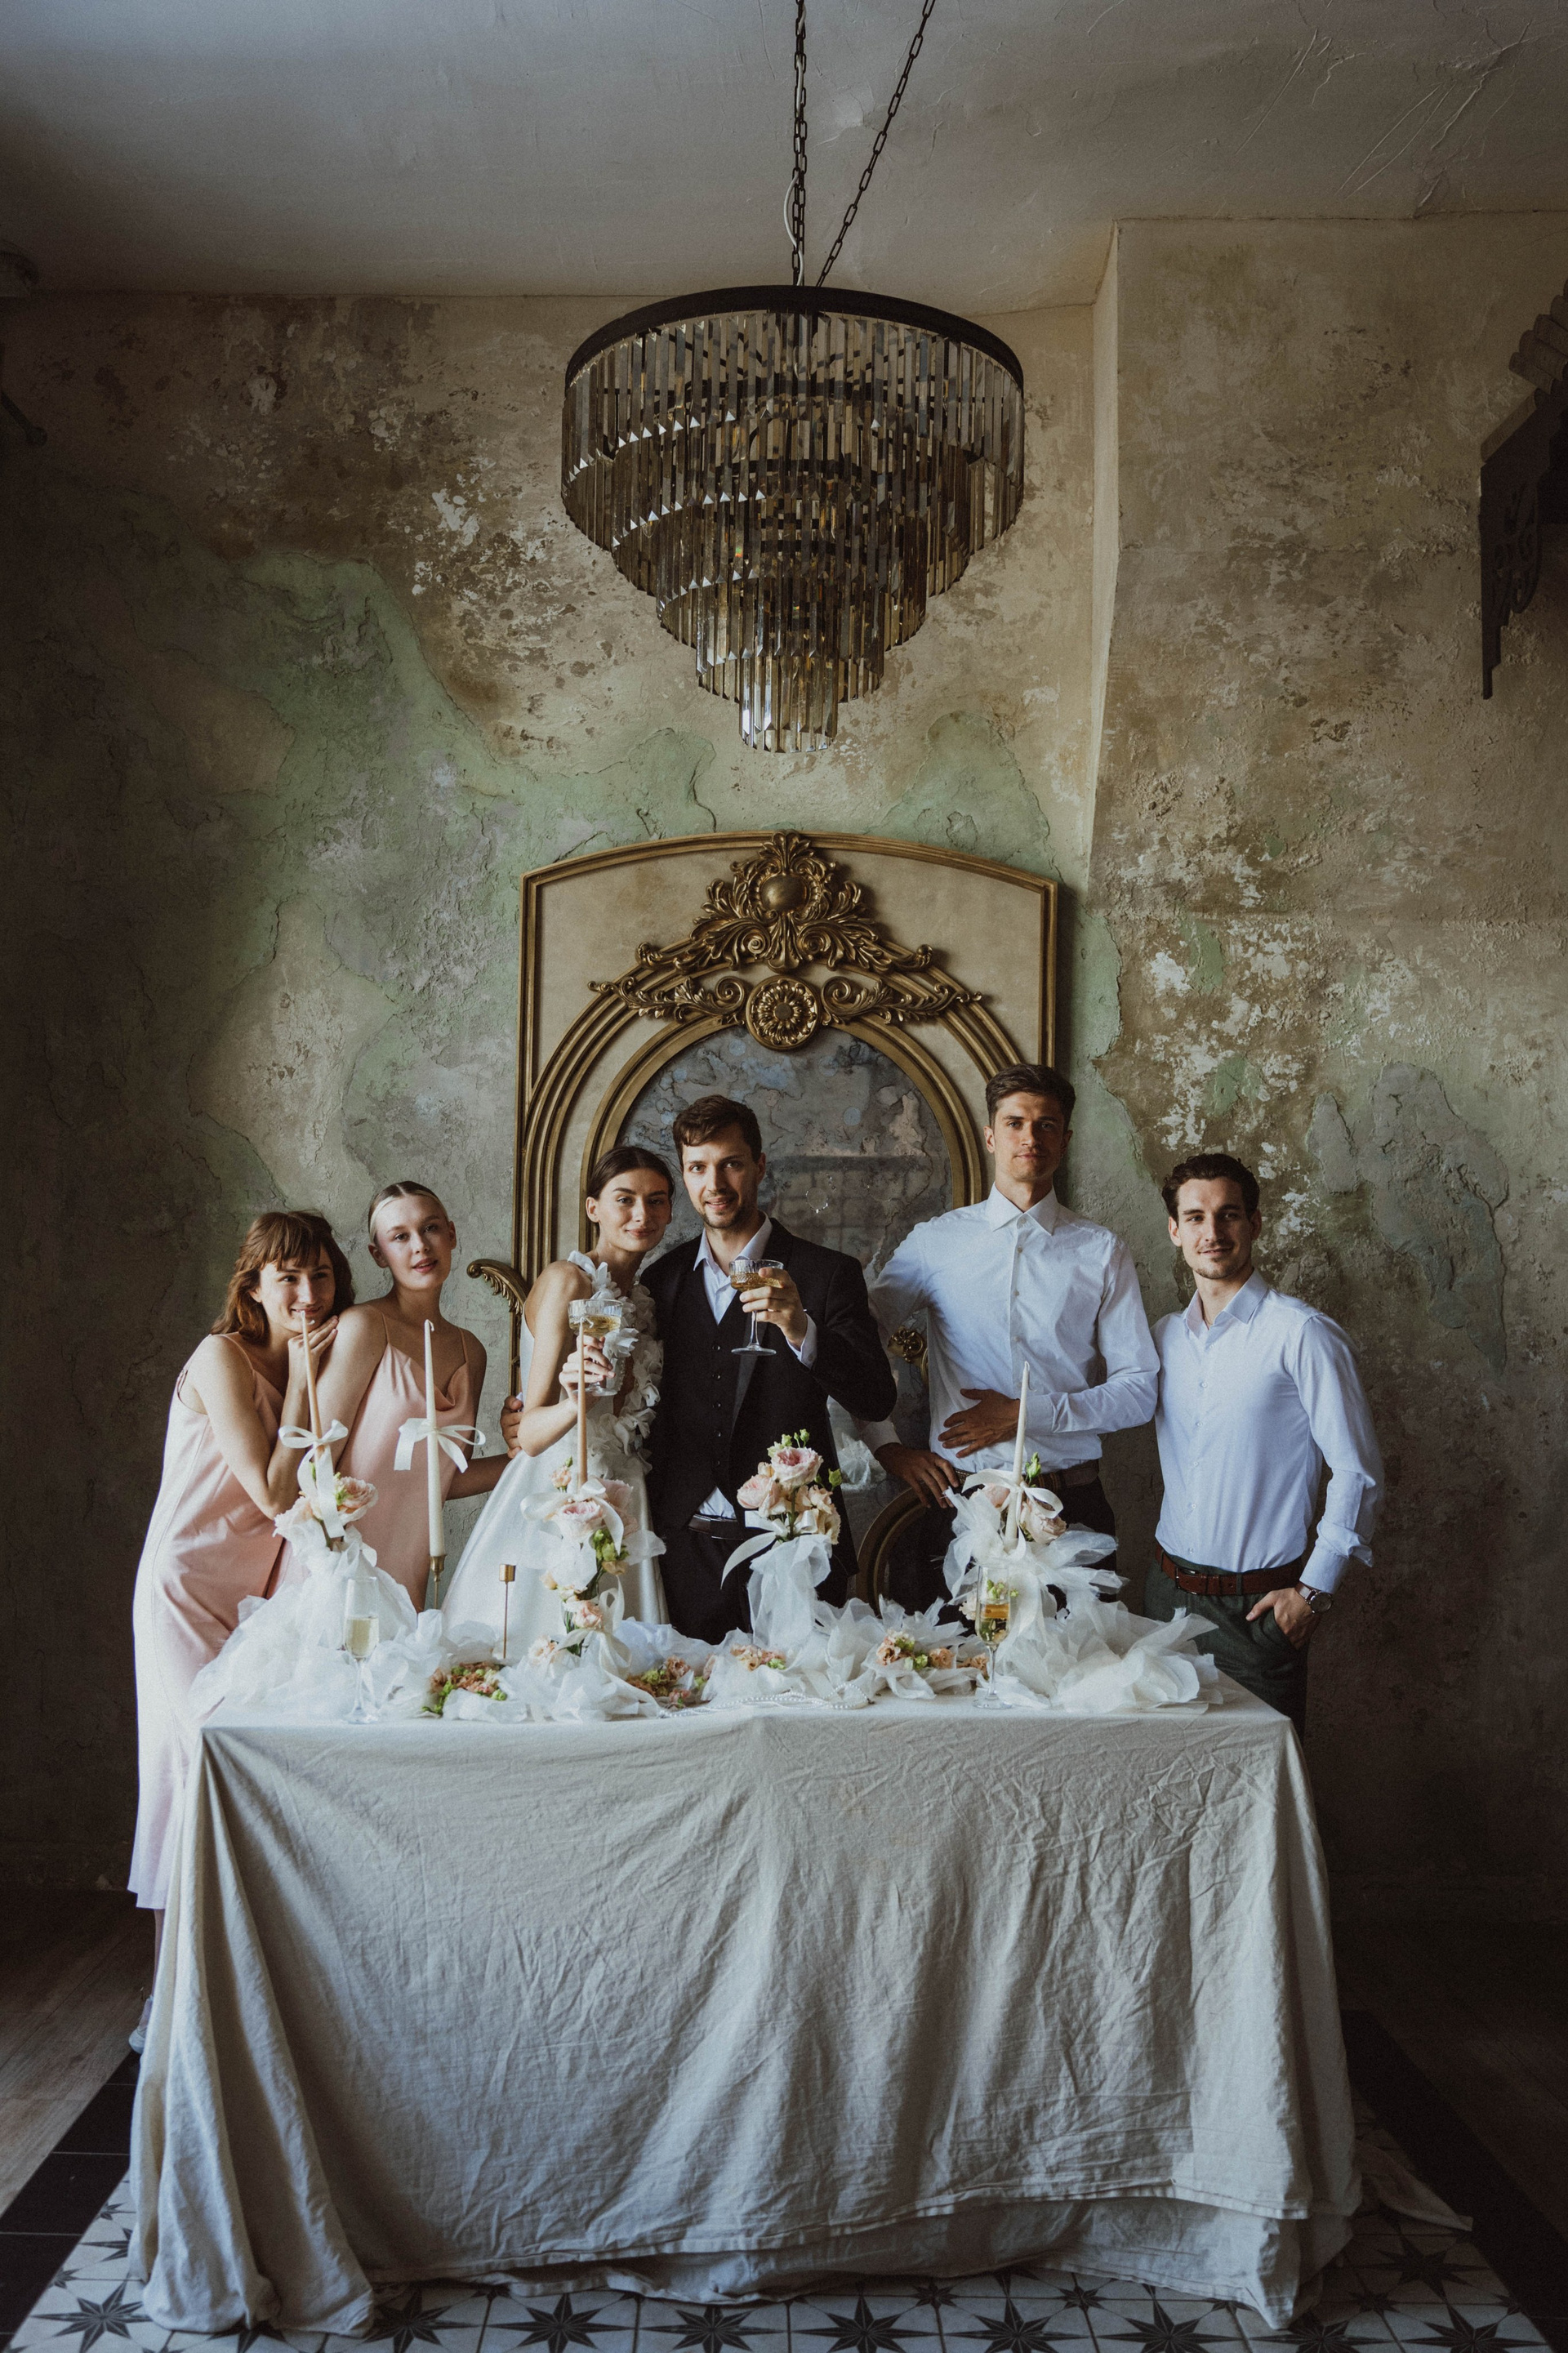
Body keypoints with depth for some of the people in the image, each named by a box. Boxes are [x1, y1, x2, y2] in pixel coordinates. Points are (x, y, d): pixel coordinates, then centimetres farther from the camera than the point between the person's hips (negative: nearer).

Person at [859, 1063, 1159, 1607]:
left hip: (1070, 1510, 0)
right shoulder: (935, 1241, 6)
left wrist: (1023, 1414, -9)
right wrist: (886, 1445, 2)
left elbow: (1139, 1392, 0)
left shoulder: (1103, 1253, 5)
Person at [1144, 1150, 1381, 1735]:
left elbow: (1357, 1473, -9)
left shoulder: (1303, 1334, -11)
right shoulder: (1165, 1336, 8)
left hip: (1258, 1604, -5)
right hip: (1167, 1590, 5)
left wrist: (1315, 1589, -10)